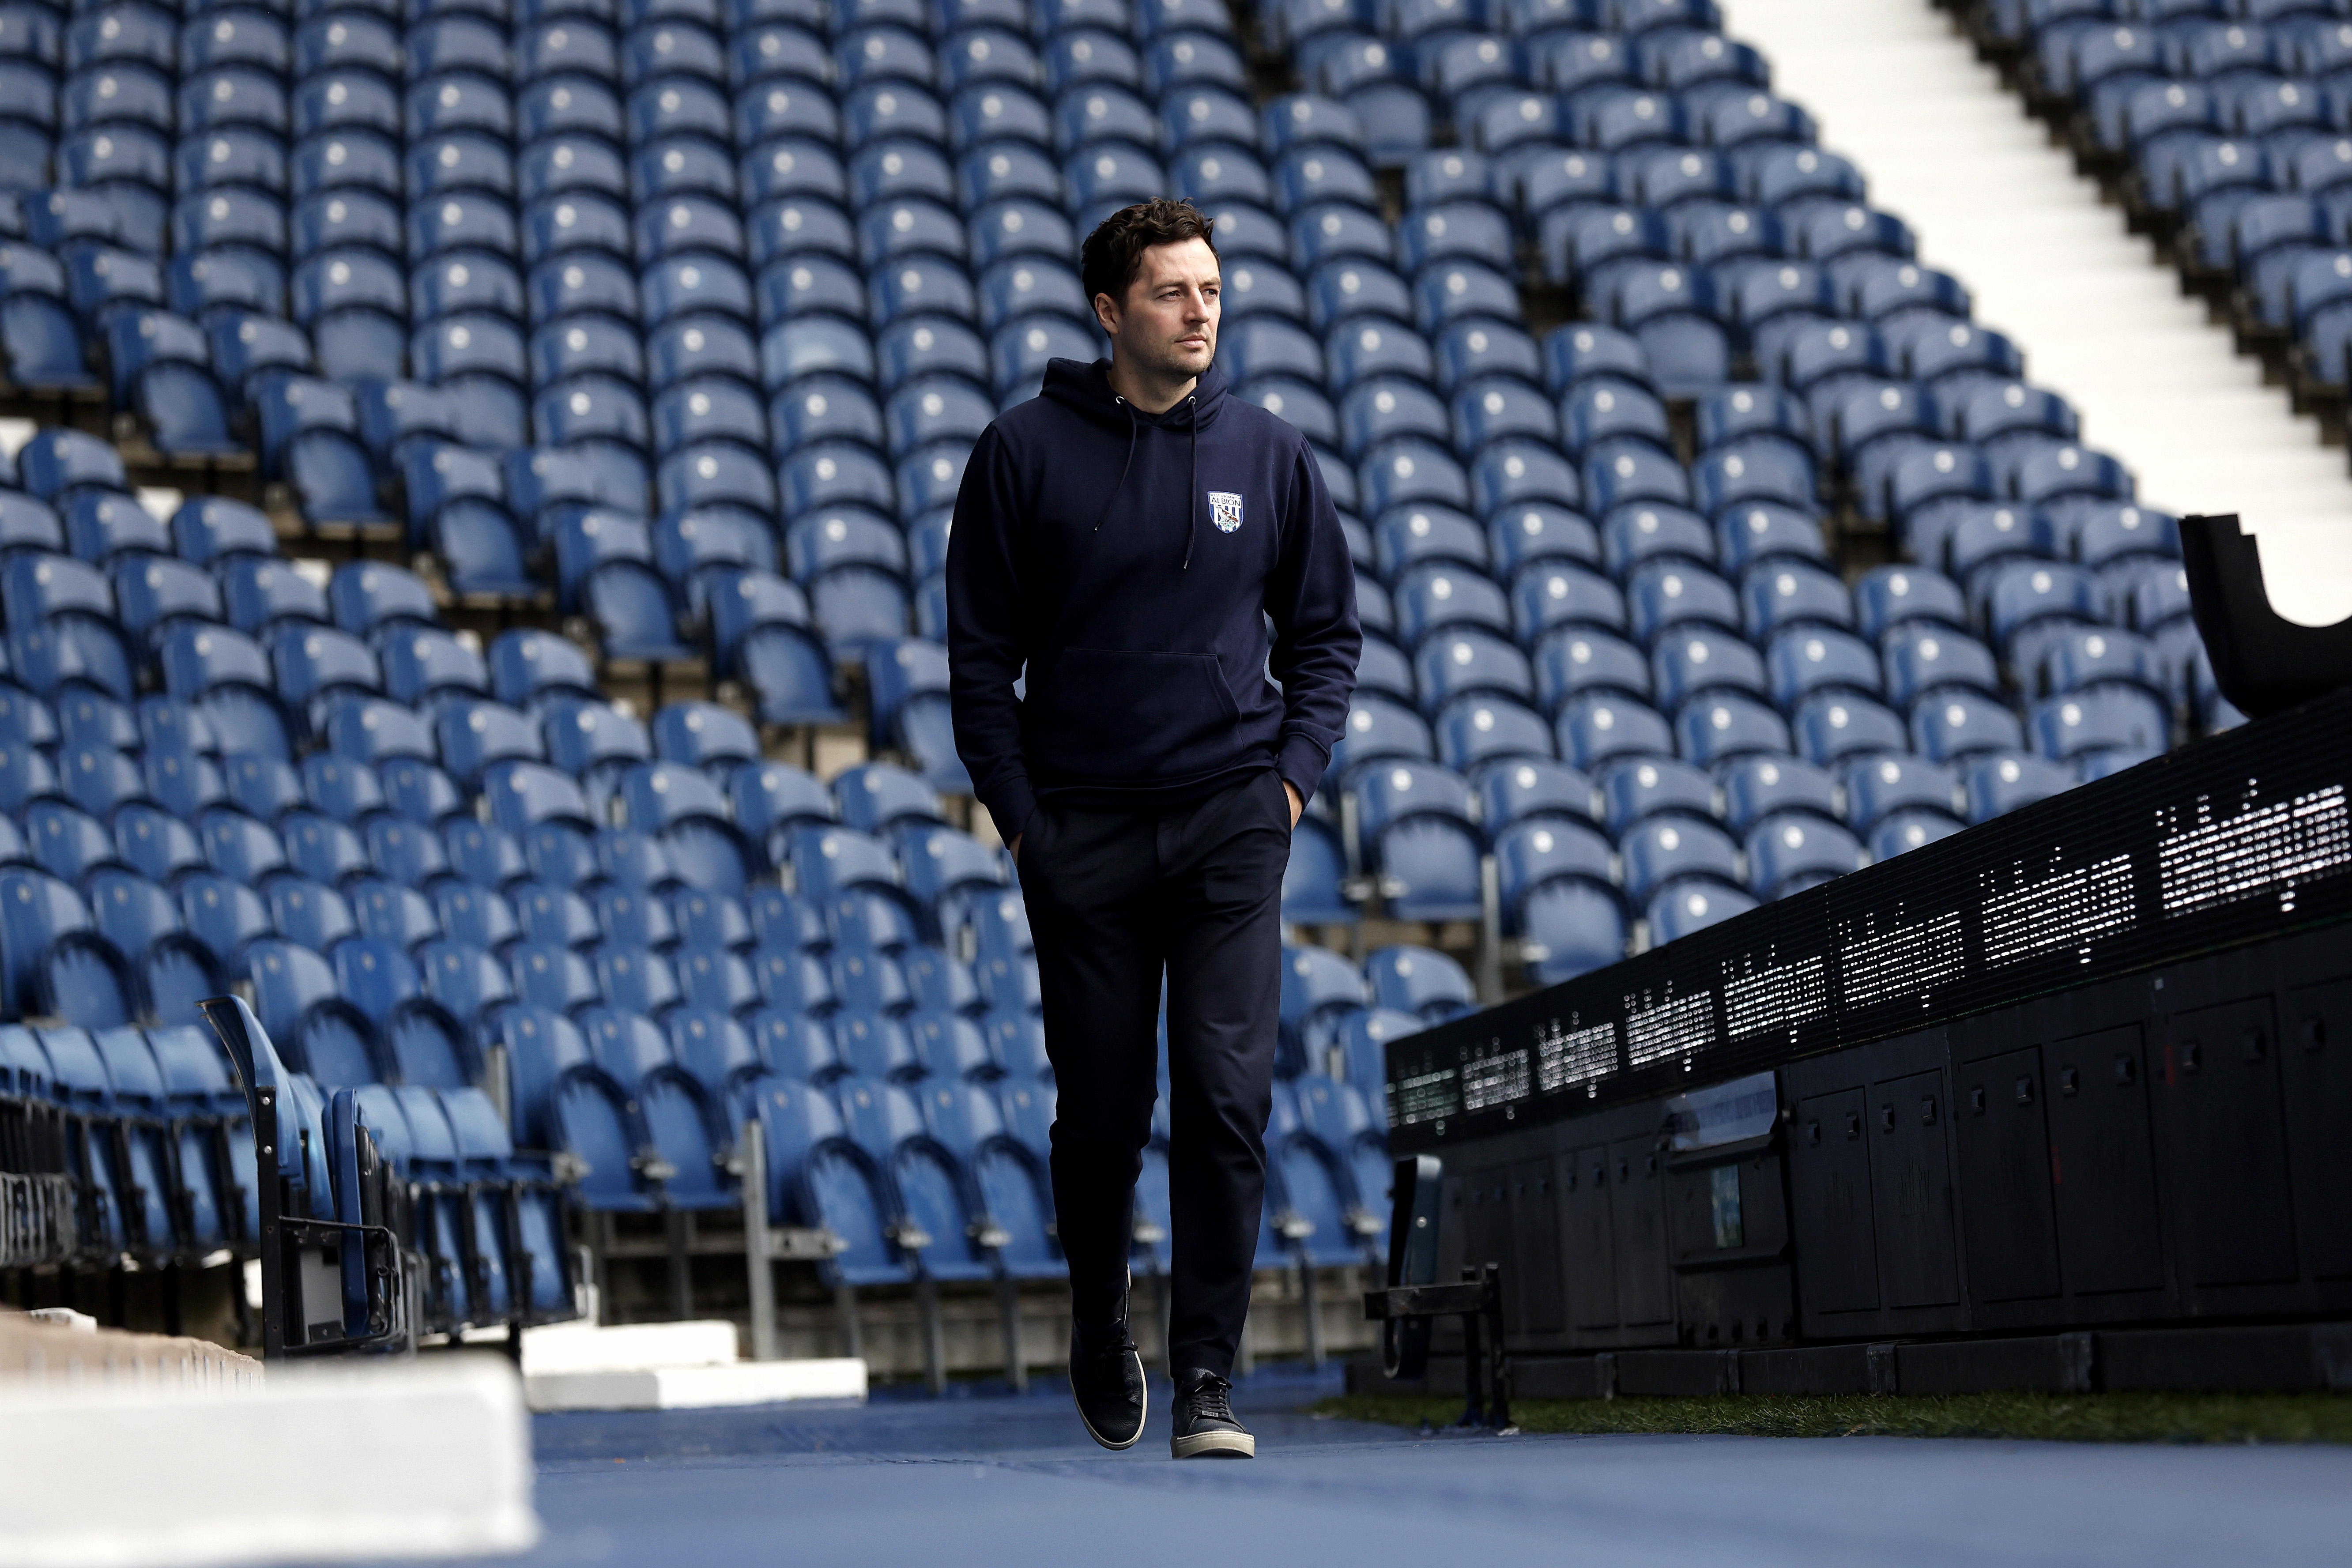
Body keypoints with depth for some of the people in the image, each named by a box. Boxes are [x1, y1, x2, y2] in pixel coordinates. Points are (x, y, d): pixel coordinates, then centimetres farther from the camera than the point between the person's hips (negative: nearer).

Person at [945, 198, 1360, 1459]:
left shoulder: (1267, 454, 5)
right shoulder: (1027, 452, 0)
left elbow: (1326, 631, 15)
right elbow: (982, 649, 3)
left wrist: (1293, 773, 2)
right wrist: (1017, 812, -3)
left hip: (1231, 822, 1)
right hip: (1080, 828, -1)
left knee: (1227, 1094, -9)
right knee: (1102, 1109, 5)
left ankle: (1207, 1379, -4)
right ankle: (1100, 1331, 31)